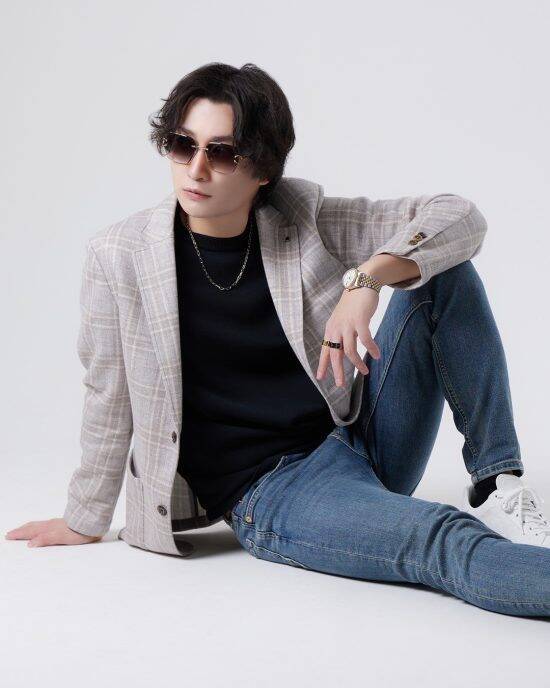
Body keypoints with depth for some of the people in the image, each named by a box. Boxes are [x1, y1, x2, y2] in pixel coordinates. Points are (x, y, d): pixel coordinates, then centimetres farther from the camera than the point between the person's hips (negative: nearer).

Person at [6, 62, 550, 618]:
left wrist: (366, 278, -24)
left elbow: (460, 217, -6)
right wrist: (86, 521, 13)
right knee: (445, 541, -31)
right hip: (266, 496, -4)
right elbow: (109, 398, 3)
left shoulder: (309, 224, -3)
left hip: (359, 439, 4)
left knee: (443, 272, -11)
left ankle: (497, 492, -14)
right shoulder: (119, 255, -8)